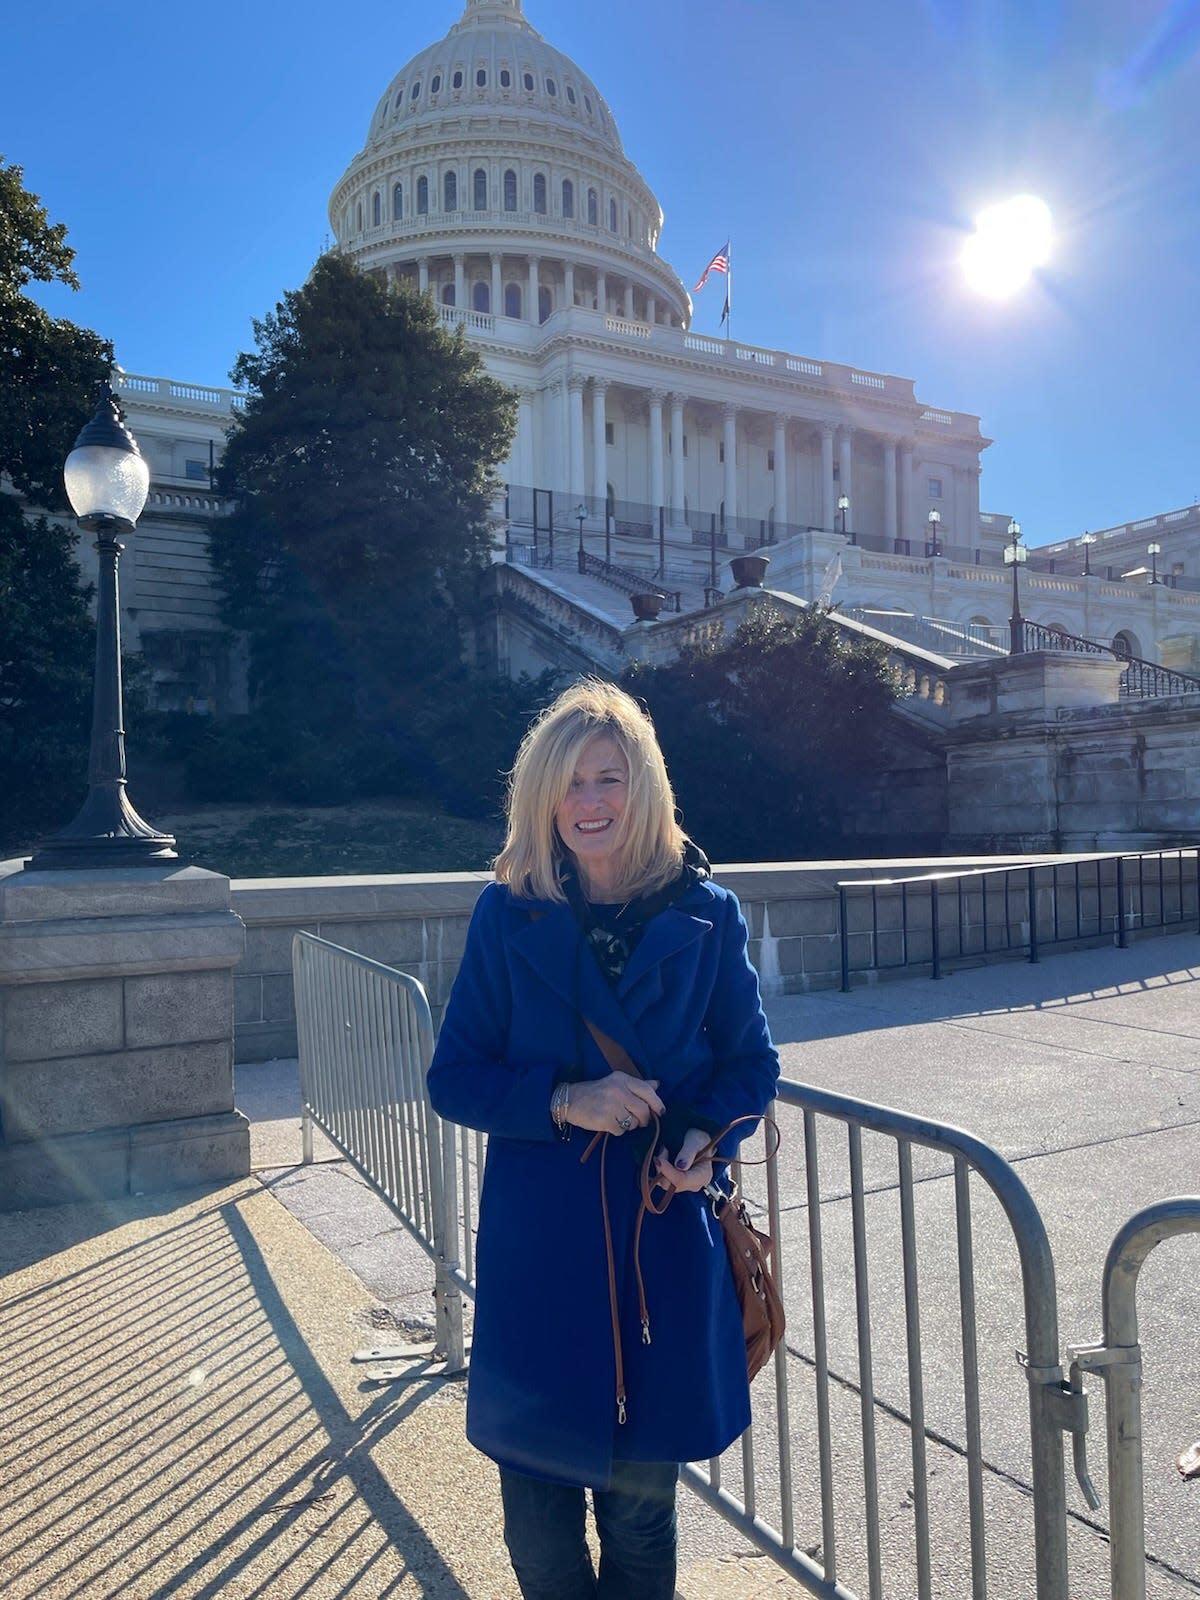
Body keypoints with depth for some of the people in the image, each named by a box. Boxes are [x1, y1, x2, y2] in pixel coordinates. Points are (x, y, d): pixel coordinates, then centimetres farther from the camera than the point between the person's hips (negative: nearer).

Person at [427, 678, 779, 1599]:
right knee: (539, 1522, 13)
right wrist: (561, 1101, -18)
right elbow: (454, 1076, -2)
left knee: (642, 1506, 18)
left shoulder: (703, 913, -3)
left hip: (668, 1237, 1)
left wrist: (711, 1135, -13)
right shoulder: (508, 913, -5)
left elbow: (751, 1061, 6)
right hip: (538, 1240, 0)